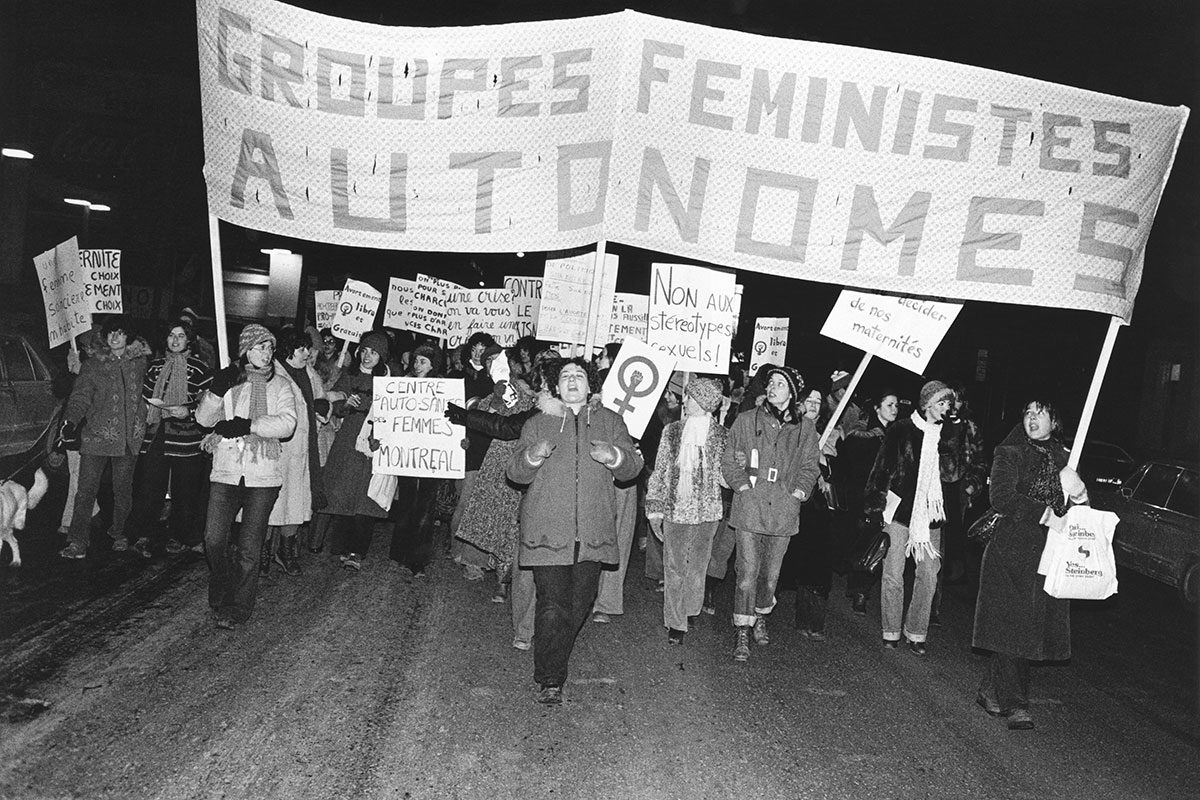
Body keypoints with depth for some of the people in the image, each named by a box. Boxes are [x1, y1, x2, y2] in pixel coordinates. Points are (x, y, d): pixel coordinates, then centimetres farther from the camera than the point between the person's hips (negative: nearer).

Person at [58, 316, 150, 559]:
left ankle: (119, 534, 26)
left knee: (123, 489, 9)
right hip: (96, 436, -1)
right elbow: (80, 396, -3)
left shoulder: (140, 361, 7)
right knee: (86, 489, -4)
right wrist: (71, 421, -16)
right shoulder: (92, 365, 4)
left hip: (129, 438, 1)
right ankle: (78, 541, 0)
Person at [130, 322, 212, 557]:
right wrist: (150, 407, 9)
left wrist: (189, 411, -14)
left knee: (184, 491, 1)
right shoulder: (155, 366, 14)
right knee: (149, 486, -1)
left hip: (185, 437, -3)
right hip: (156, 434, 4)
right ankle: (143, 536, 8)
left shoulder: (198, 368, 1)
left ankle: (180, 538, 15)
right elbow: (145, 395, 25)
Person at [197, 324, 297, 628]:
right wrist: (217, 391, -12)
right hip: (226, 470, 1)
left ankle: (238, 608, 12)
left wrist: (248, 425, -16)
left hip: (263, 474, -1)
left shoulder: (280, 384, 8)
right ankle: (221, 596, 18)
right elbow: (205, 419, 5)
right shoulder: (229, 379, 12)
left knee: (249, 547, 0)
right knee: (214, 540, -5)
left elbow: (287, 423, -6)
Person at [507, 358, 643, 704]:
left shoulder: (610, 421, 15)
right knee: (553, 606, -8)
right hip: (548, 529, -2)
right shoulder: (538, 423, 12)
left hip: (592, 530, 2)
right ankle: (549, 680, 5)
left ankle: (554, 665, 28)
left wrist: (614, 456, -13)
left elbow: (633, 467, 9)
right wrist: (532, 456, -15)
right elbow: (515, 474, 7)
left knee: (579, 605, 7)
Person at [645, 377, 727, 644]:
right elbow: (660, 471, 7)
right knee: (674, 567, 5)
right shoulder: (672, 431, 4)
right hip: (675, 509, 1)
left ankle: (689, 610, 21)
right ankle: (675, 623, 16)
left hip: (706, 512, -1)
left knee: (697, 566, 6)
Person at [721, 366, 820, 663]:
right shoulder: (746, 420, 5)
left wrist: (797, 493, -2)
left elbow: (809, 466, 11)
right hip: (750, 505, -2)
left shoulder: (805, 428, 8)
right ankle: (742, 632, 2)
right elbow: (729, 460, 6)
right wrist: (743, 486, -6)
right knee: (748, 571, -6)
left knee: (771, 572, 9)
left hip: (783, 509, 2)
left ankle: (761, 616, 34)